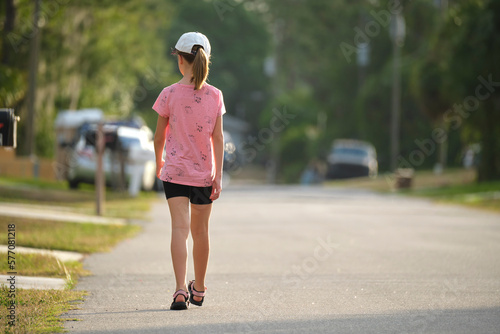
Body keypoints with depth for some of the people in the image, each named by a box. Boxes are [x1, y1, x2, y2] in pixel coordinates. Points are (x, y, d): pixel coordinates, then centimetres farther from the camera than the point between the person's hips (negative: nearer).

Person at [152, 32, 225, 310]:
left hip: (175, 171, -2)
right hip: (204, 172, 2)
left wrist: (159, 162, 20)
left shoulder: (169, 94, -7)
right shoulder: (215, 96, -2)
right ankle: (199, 289, 29)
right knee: (201, 231, 15)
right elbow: (218, 137, -3)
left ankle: (181, 289, -24)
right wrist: (218, 175, -2)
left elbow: (160, 136, 2)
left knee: (180, 228, -9)